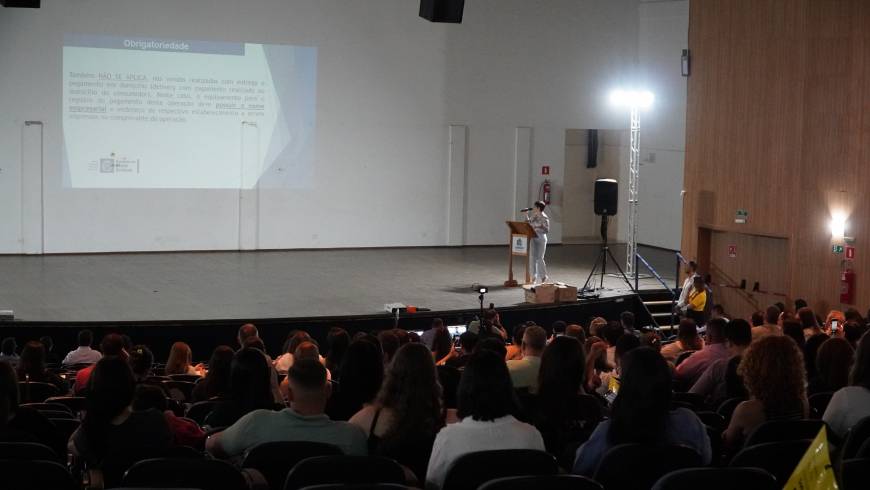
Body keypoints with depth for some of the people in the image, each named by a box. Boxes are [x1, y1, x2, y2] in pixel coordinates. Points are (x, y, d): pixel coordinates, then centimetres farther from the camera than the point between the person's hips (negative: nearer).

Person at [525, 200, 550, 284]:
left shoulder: (544, 218, -12)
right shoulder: (533, 216, 9)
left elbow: (546, 230, -15)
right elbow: (528, 223, 19)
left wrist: (536, 229, -22)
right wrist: (526, 215, 10)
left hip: (541, 238, -7)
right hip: (533, 238, 7)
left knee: (539, 258, -4)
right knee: (533, 258, 7)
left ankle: (543, 277, 11)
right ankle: (535, 277, 15)